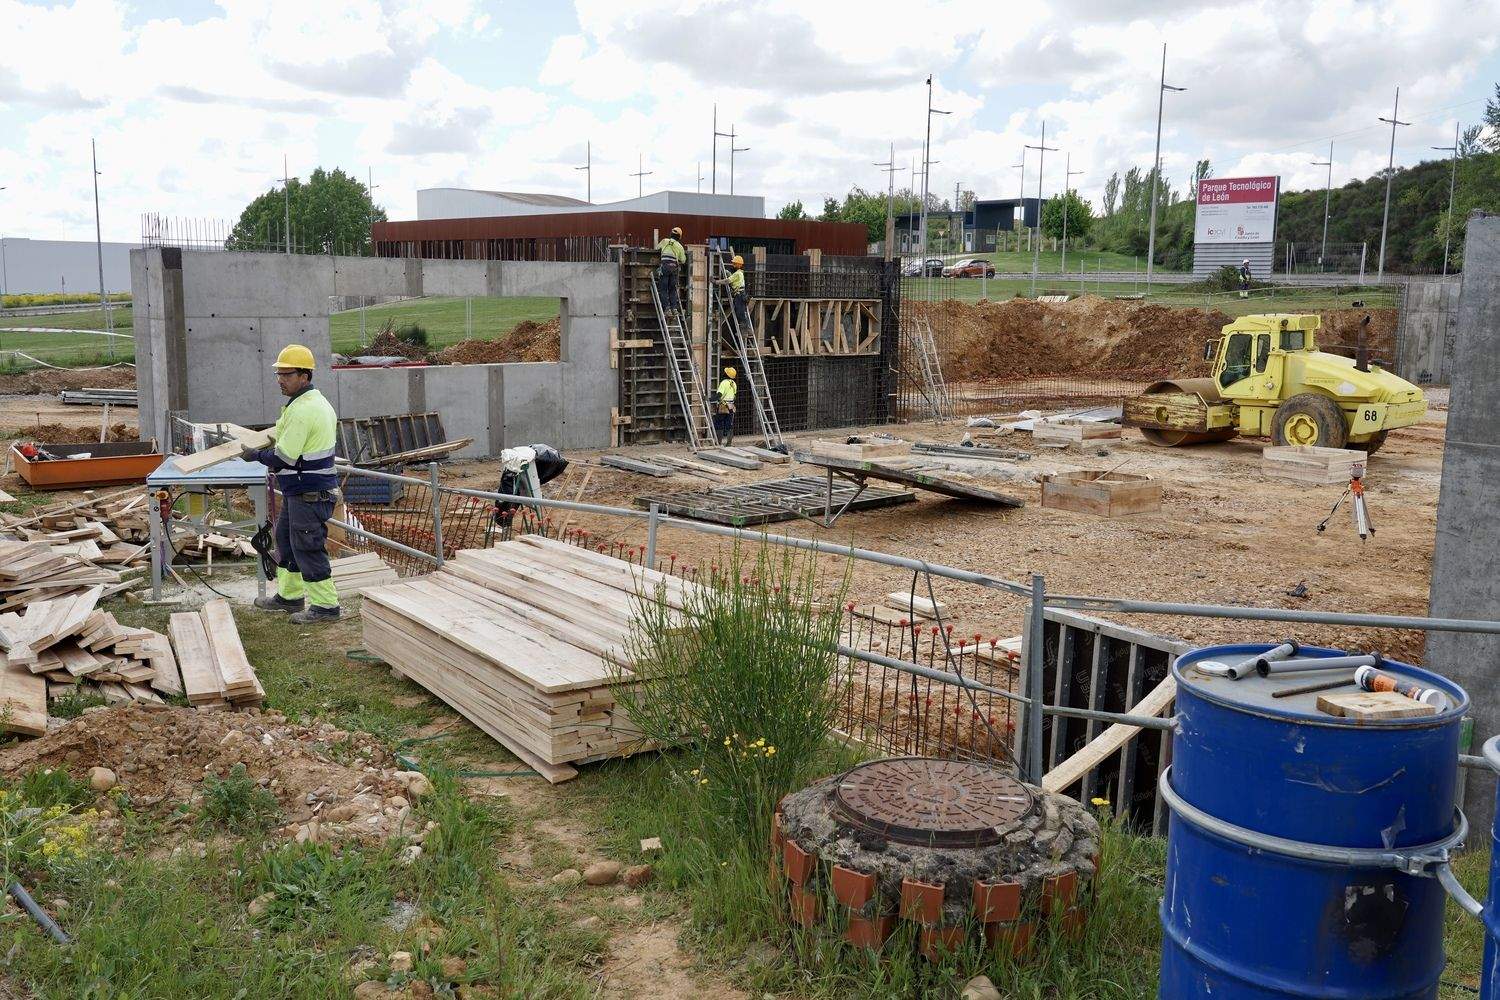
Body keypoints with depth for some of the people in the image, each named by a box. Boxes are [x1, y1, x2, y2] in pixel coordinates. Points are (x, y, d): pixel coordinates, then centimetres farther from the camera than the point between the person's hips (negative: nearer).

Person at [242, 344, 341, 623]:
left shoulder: (301, 410, -23)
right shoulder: (318, 400, 11)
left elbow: (283, 458, -22)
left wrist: (255, 454, -6)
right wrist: (280, 439, 16)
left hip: (308, 495, -11)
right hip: (299, 491, 11)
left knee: (307, 548, -3)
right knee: (285, 539, 21)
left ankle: (325, 605, 6)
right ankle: (289, 595, 33)